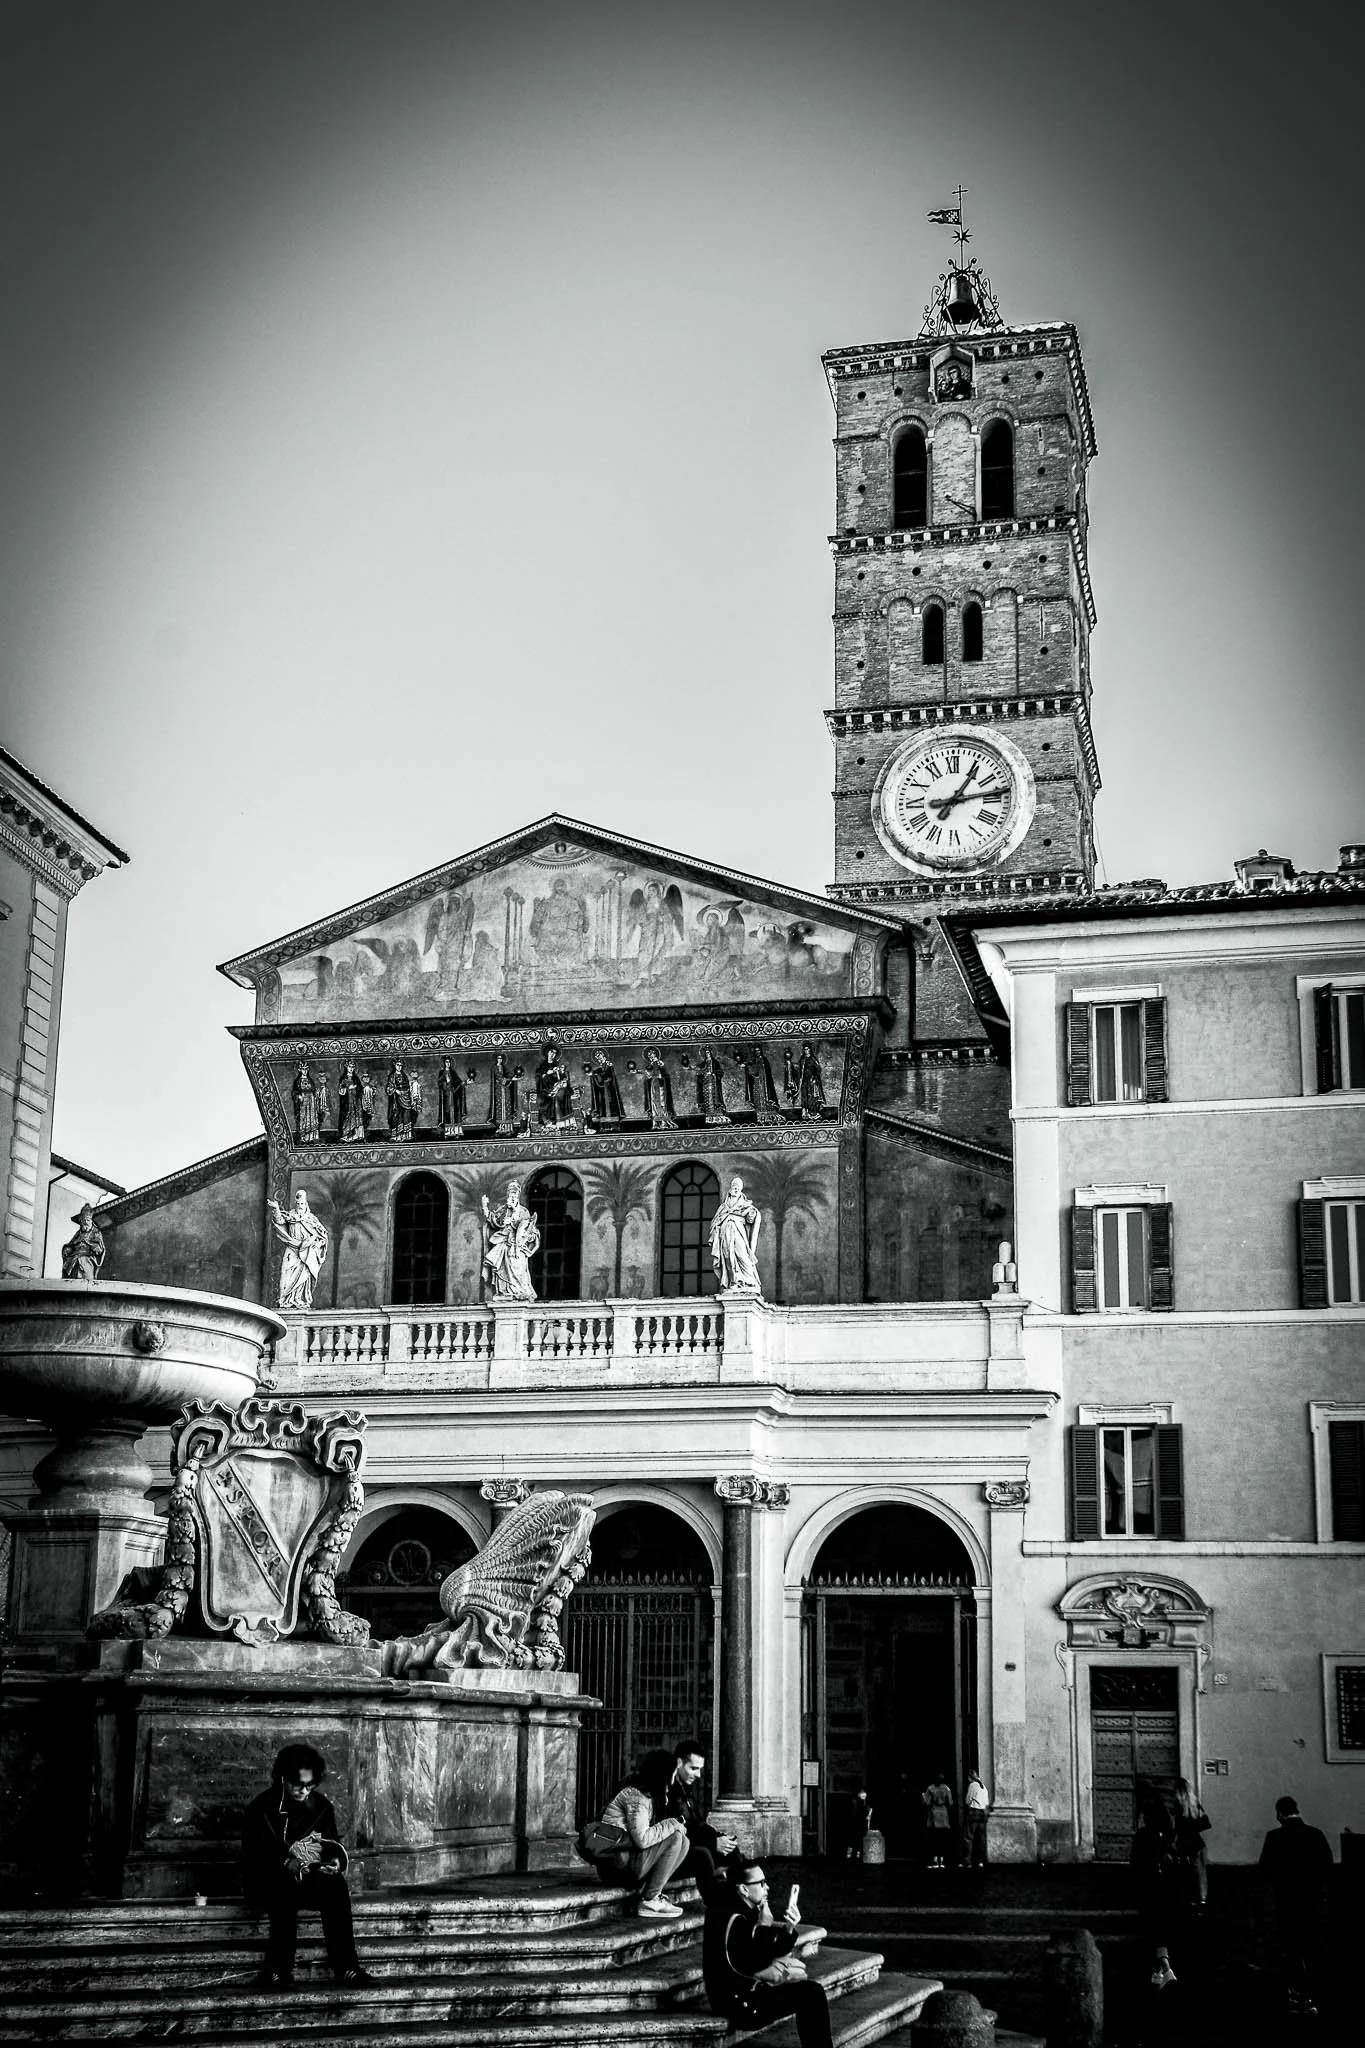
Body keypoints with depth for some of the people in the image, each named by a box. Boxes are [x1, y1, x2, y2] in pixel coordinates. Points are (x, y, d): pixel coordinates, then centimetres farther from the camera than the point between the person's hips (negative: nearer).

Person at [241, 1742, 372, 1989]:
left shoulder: (321, 1806, 10)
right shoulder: (262, 1809, -1)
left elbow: (332, 1848, 15)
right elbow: (252, 1858, -7)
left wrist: (333, 1862, -9)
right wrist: (285, 1863, -23)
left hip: (311, 1881, 3)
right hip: (268, 1884, -3)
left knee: (336, 1886, -31)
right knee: (286, 1889, -39)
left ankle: (346, 1969, -34)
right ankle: (278, 1969, -35)